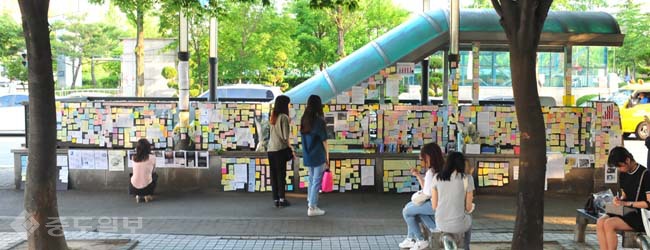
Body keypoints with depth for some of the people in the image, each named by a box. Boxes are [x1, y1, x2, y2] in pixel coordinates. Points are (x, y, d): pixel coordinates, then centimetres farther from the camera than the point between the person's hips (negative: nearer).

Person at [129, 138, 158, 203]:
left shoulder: (133, 157, -5)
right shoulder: (152, 158, -13)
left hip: (134, 188, 2)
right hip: (147, 187, -2)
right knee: (155, 175, 31)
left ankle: (138, 196, 24)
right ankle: (148, 195, 22)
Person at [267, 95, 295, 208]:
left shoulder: (273, 117, 11)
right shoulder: (284, 117, -9)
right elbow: (285, 137, -12)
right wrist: (291, 149, -2)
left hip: (271, 150, 6)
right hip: (280, 149, -6)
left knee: (274, 175, 7)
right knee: (281, 174, -1)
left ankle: (275, 199, 9)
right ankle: (281, 199, -1)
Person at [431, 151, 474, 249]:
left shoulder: (437, 177, -1)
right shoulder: (467, 178, -9)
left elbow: (434, 206, 1)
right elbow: (469, 207, -4)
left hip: (440, 223, 3)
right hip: (459, 224, -2)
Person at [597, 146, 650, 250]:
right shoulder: (623, 174, 11)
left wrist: (626, 203, -15)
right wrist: (619, 200, -2)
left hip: (641, 215, -8)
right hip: (626, 211, 8)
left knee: (609, 224, -28)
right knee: (600, 222, -19)